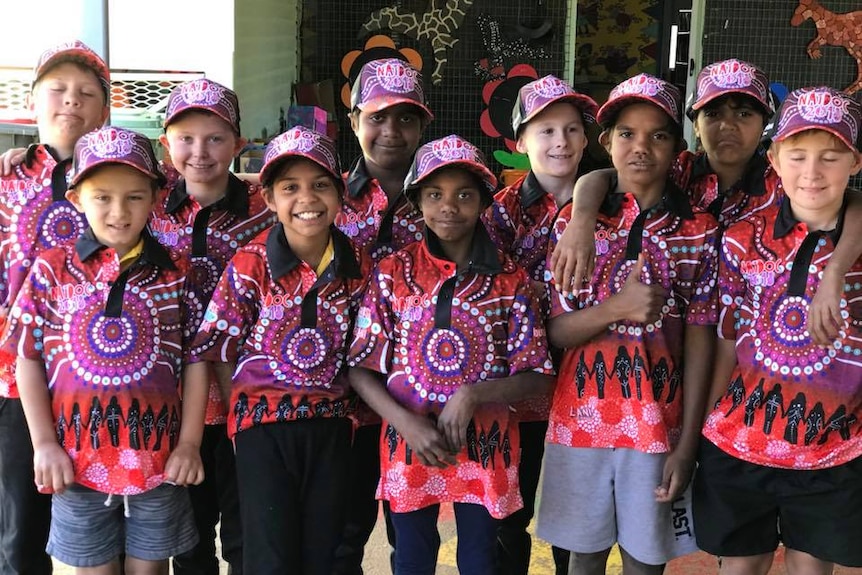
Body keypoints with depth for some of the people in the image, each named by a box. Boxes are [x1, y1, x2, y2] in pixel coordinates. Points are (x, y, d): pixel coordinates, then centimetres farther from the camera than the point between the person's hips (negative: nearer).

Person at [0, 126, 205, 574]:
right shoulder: (53, 269, -2)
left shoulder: (176, 273, -1)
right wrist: (44, 444, -3)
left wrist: (189, 443, -4)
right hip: (77, 457, 0)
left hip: (159, 455, 0)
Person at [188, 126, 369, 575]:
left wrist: (342, 403, 6)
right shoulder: (251, 264, -10)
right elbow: (217, 347, -3)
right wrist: (245, 408, -3)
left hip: (331, 423, 3)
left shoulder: (357, 266, 0)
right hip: (265, 423, -3)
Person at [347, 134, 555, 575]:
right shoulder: (392, 273, -2)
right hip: (409, 441, 0)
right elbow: (361, 370, -2)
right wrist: (407, 424, -17)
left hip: (485, 446, 0)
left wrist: (472, 396, -19)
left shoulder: (510, 280, -2)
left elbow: (536, 377, -3)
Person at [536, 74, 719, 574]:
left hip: (659, 424, -1)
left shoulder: (701, 231, -2)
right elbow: (555, 331, -3)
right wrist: (618, 307, -22)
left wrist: (687, 443, -8)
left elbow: (699, 341, -3)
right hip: (581, 418, 1)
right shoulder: (574, 220, 0)